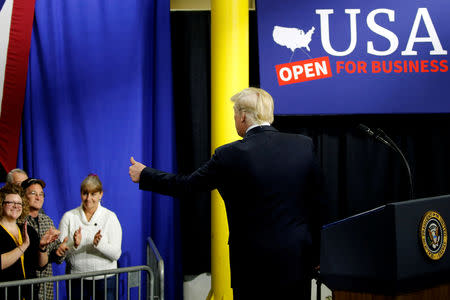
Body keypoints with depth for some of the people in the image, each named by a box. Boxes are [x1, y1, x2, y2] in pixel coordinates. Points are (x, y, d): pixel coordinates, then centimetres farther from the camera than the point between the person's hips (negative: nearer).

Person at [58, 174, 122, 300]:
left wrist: (99, 244, -24)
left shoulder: (110, 217, 0)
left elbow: (116, 254, -8)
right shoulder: (69, 216, 4)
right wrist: (74, 245, -20)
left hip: (104, 279, -1)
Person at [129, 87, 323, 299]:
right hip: (299, 259, 3)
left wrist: (144, 175, 17)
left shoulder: (231, 155, -10)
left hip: (255, 266, -3)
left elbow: (187, 185, 1)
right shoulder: (304, 145, 0)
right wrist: (315, 254, 15)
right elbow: (318, 201, 5)